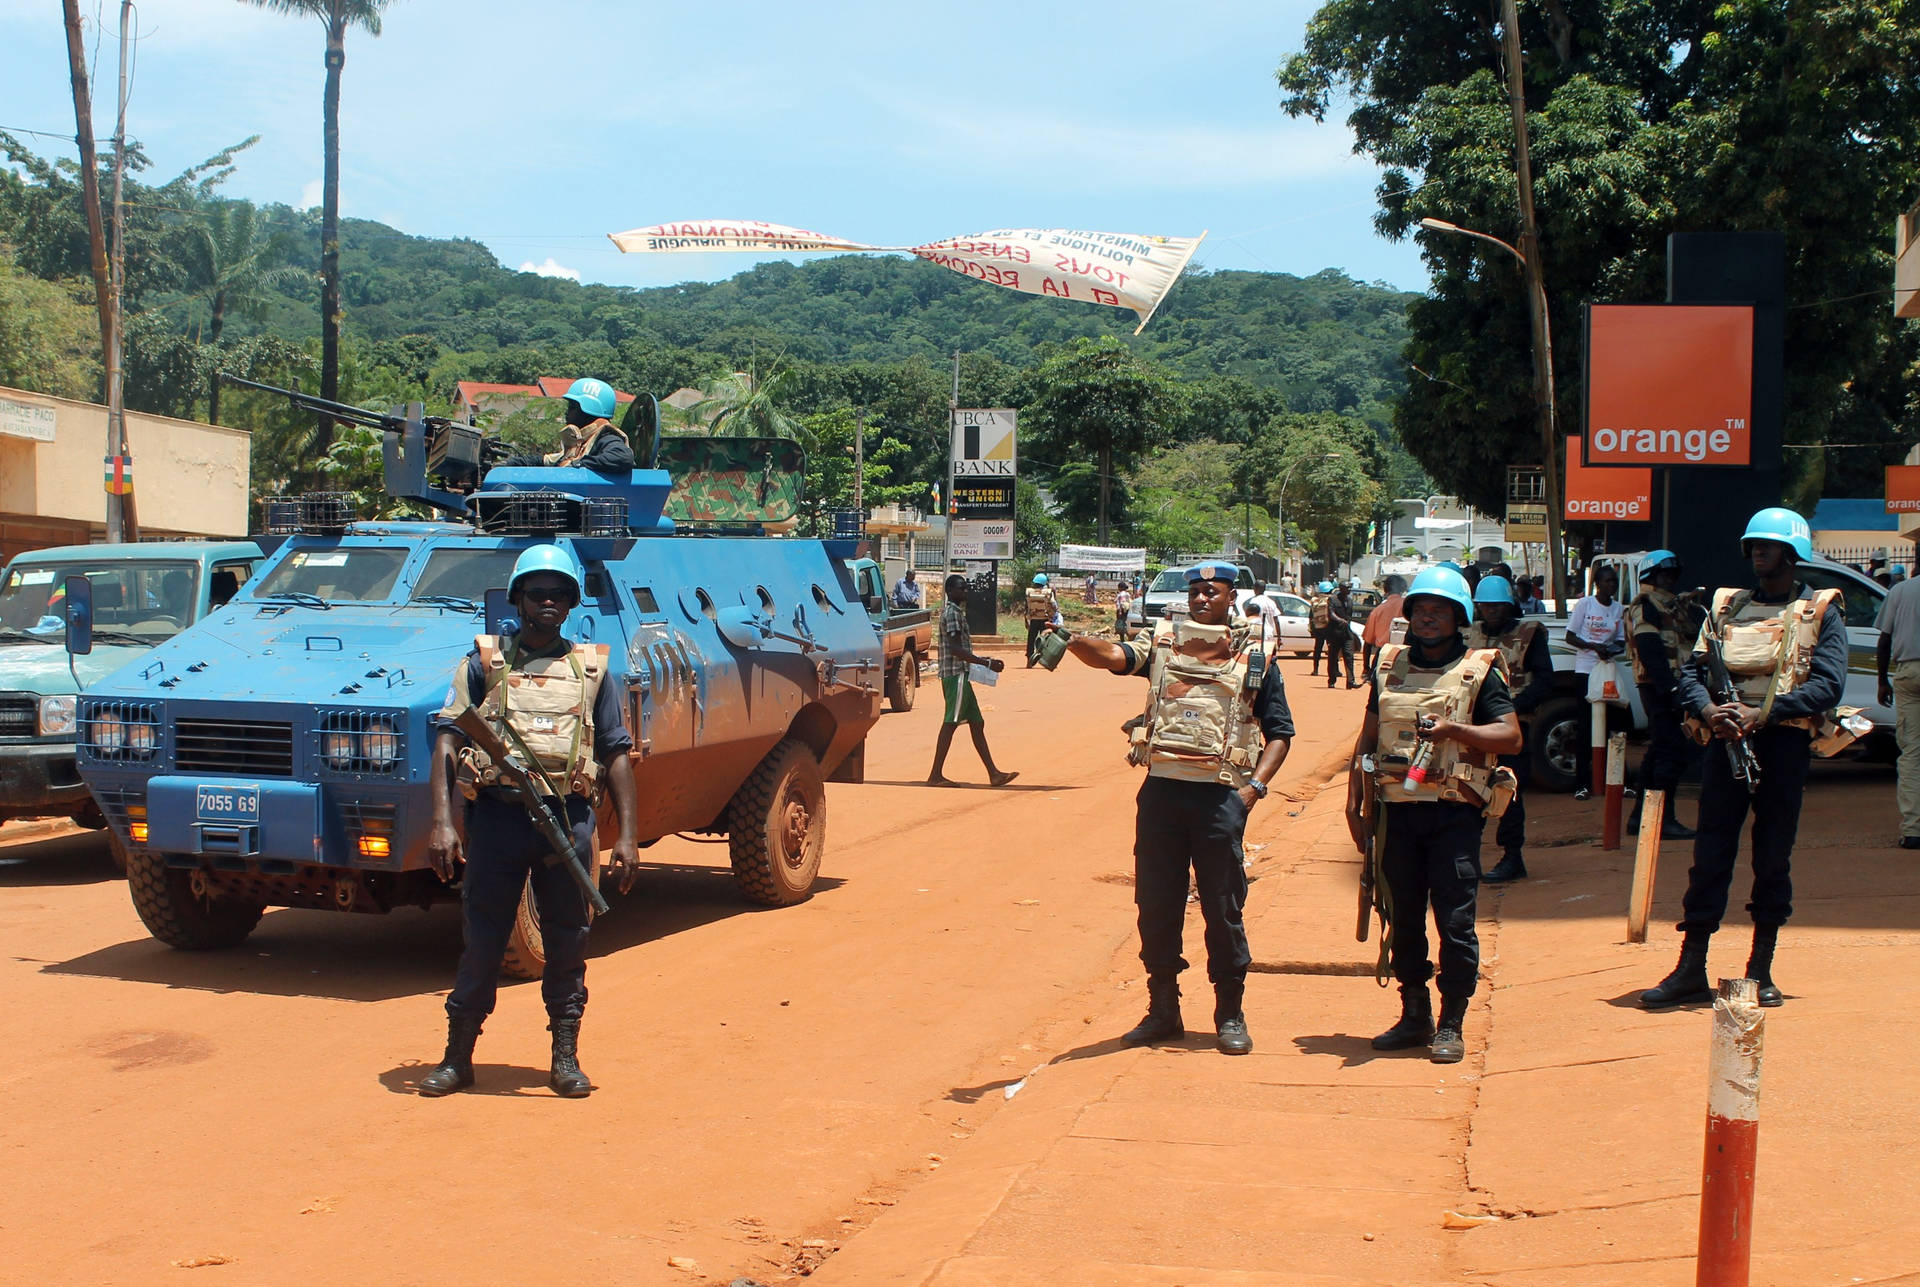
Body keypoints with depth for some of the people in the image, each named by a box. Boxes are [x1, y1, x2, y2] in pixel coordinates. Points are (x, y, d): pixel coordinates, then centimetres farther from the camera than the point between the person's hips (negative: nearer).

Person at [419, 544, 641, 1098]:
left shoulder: (592, 669, 11)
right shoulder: (484, 662, 7)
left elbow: (617, 754, 10)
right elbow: (447, 739, 1)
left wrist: (627, 836, 3)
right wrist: (442, 822, -10)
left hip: (569, 819, 1)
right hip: (496, 816, -1)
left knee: (567, 943, 6)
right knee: (481, 943, 5)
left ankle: (565, 1058, 17)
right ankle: (457, 1058, 16)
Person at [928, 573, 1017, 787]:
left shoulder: (956, 612, 19)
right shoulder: (952, 613, -13)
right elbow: (956, 649, -21)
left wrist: (983, 660, 19)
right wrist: (987, 663, -19)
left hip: (960, 675, 10)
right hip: (956, 675, -10)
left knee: (977, 723, 9)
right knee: (950, 723, -8)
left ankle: (994, 773, 11)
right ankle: (935, 775, -6)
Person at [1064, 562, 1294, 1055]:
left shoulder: (1255, 658, 6)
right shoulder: (1162, 641, 8)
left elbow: (1279, 732, 8)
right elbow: (1115, 656, -11)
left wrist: (1255, 784, -6)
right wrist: (1074, 641, -32)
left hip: (1220, 794, -2)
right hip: (1161, 788, 2)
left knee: (1223, 908, 4)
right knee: (1156, 904, 7)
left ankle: (1230, 1014, 16)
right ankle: (1163, 1009, 20)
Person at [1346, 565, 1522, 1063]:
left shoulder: (1479, 672, 3)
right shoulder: (1390, 666, 14)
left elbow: (1511, 737, -6)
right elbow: (1367, 738, 17)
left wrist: (1455, 728, -20)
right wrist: (1355, 803, 11)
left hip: (1455, 813, -4)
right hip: (1397, 809, 4)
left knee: (1455, 920, -5)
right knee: (1402, 917, 9)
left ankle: (1451, 1025, 4)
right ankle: (1414, 1016, 21)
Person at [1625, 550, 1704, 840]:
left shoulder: (1675, 605, 23)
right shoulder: (1645, 605, -7)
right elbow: (1650, 650, -18)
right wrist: (1669, 688, -26)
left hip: (1673, 686, 10)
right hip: (1661, 686, -10)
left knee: (1659, 751, 13)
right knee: (1671, 751, -12)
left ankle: (1640, 816, 19)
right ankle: (1664, 819, -11)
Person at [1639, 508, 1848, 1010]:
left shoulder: (1820, 611, 4)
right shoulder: (1726, 606, 15)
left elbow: (1827, 684, -9)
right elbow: (1690, 670, 6)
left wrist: (1763, 712, -20)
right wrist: (1707, 709, -15)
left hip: (1784, 742, -2)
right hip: (1726, 739, 3)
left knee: (1773, 857, 3)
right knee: (1710, 854, 1)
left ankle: (1761, 970, 13)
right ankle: (1691, 971, 4)